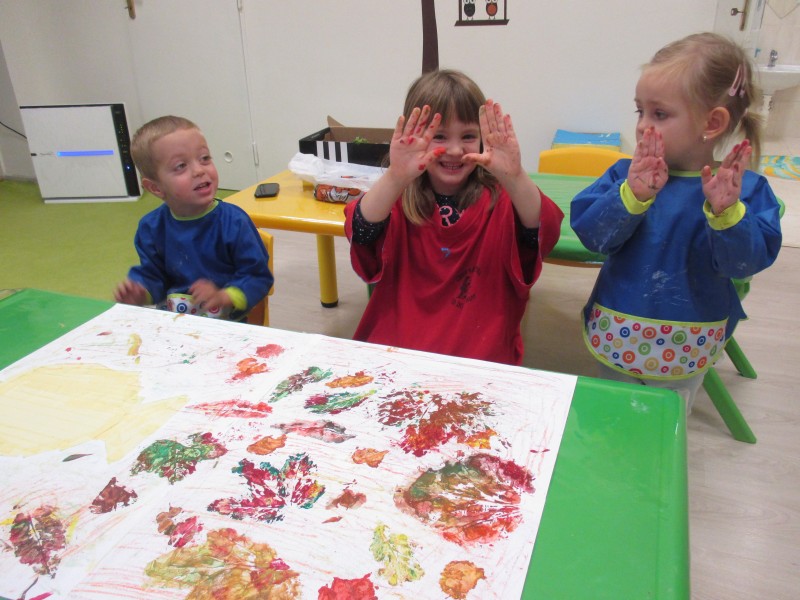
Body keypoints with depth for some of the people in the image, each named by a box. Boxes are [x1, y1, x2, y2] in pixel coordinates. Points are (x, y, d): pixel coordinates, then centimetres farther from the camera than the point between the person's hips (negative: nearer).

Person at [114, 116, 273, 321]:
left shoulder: (233, 222, -10)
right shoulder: (152, 227, 3)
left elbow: (258, 277, -7)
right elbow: (152, 274, 15)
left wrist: (223, 297, -20)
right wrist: (140, 294, -5)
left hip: (225, 322, -2)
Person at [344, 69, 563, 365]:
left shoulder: (501, 200, 1)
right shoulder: (397, 200, 2)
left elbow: (544, 233, -18)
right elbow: (361, 234, -18)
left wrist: (514, 178, -34)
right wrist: (394, 178, -34)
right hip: (394, 349, 0)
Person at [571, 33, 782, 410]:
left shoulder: (744, 190, -11)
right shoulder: (626, 176, -9)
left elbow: (744, 261, -20)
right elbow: (590, 233, -21)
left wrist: (727, 213, -37)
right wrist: (630, 196, -36)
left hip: (686, 350, -1)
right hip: (618, 335, 1)